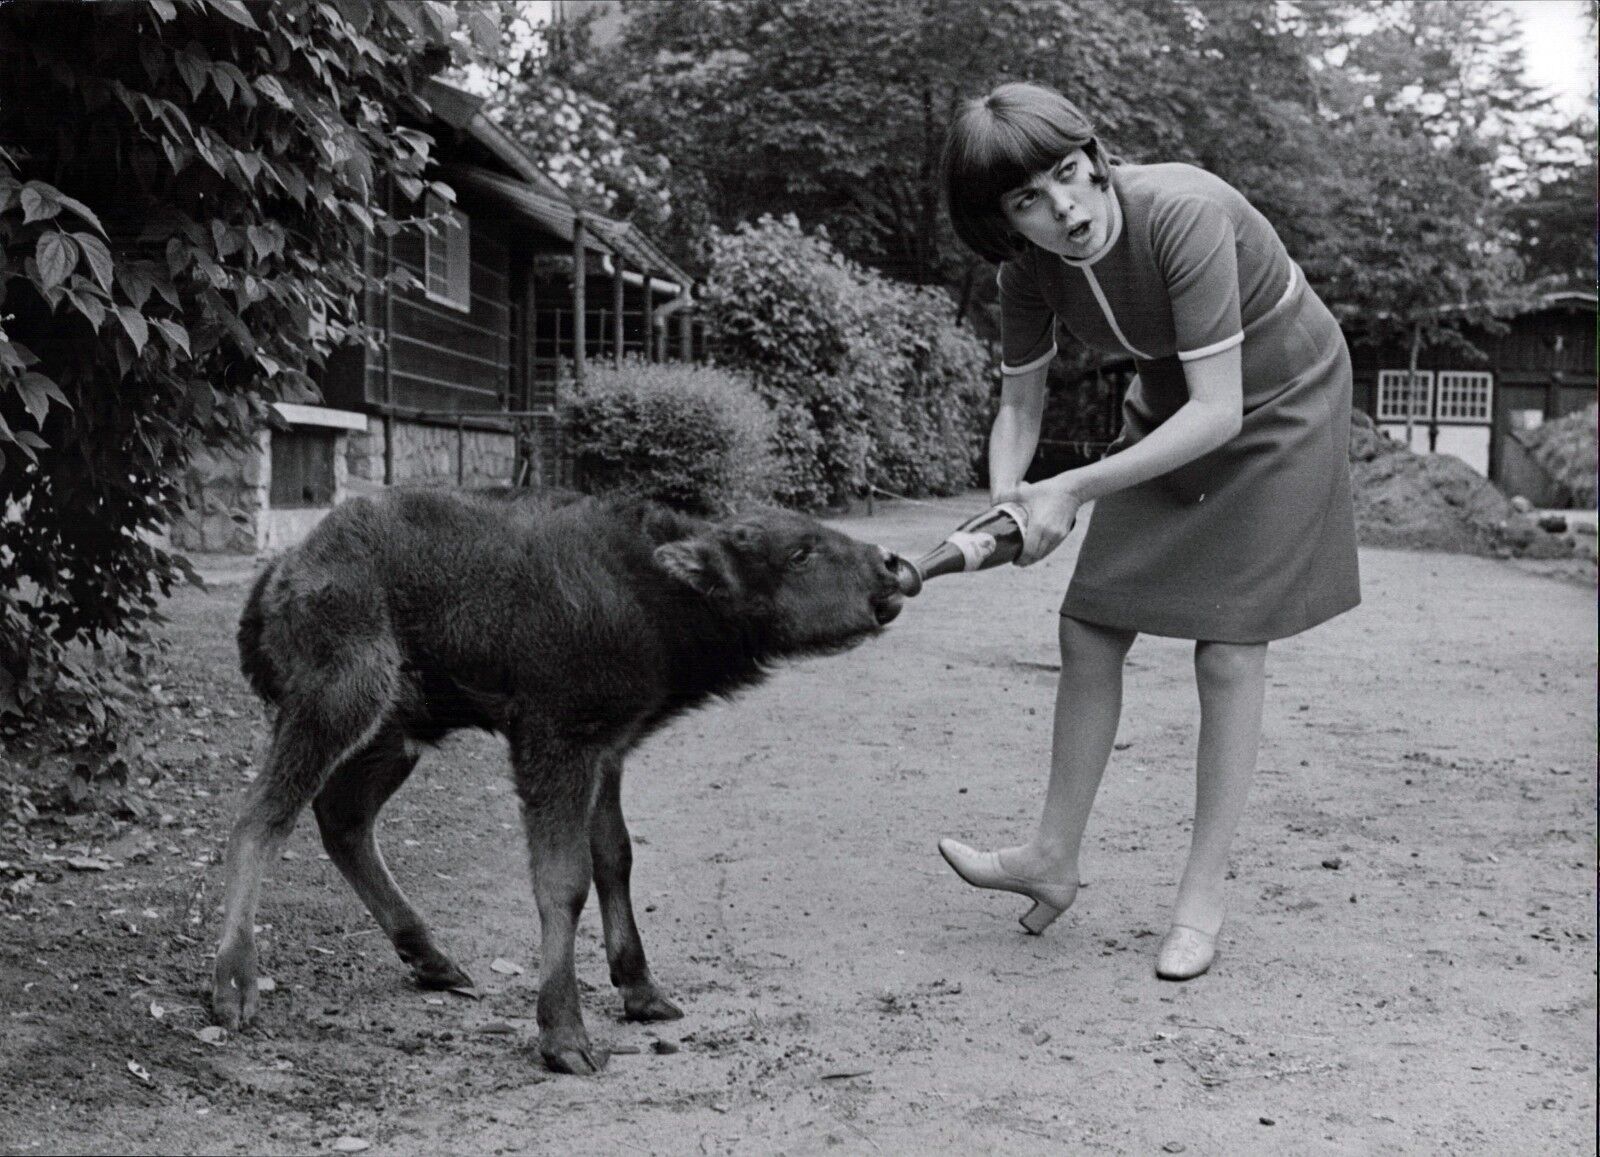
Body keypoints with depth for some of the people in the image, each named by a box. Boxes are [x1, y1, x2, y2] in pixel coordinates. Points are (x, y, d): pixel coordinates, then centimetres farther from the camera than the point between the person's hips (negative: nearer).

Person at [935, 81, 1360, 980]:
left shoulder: (1183, 214, -35)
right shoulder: (1029, 267, -16)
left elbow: (1218, 411, -36)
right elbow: (1020, 405, -3)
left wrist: (1072, 492, -37)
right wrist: (1005, 507, -24)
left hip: (1280, 406, -6)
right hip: (1170, 408, 6)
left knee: (1228, 652, -8)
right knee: (1090, 631, 1)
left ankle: (1204, 897, 6)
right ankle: (1056, 858, 16)